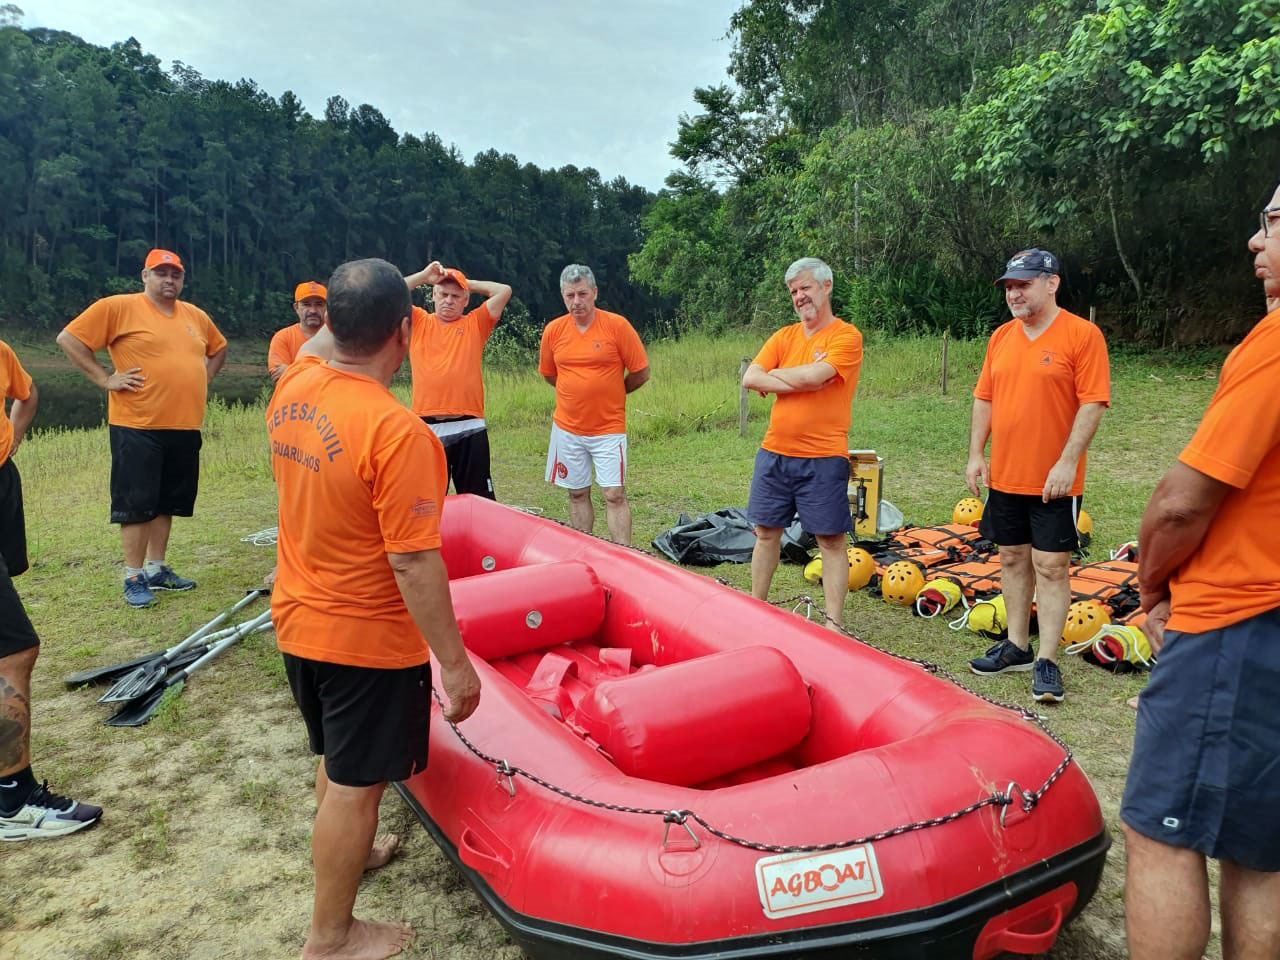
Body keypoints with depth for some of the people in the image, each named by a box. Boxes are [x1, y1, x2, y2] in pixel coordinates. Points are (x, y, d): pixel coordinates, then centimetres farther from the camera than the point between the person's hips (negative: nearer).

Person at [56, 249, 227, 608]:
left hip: (185, 428, 6)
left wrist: (203, 379, 15)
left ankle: (156, 569, 25)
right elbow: (69, 338, -6)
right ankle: (134, 578, 8)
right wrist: (105, 379, -9)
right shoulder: (118, 307, -5)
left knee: (167, 502, 13)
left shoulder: (196, 316, 13)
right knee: (136, 504, -1)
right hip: (137, 427, -6)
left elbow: (218, 349, 29)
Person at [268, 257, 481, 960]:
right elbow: (414, 565, -27)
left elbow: (326, 345, 21)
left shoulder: (291, 386, -5)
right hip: (367, 640, -8)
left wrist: (379, 299, 24)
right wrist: (456, 664, -19)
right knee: (356, 784, 10)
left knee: (336, 758, 29)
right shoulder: (398, 432, -29)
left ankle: (347, 852, 54)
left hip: (297, 619, 8)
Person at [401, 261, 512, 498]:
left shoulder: (475, 324, 12)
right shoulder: (418, 322, 13)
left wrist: (467, 283, 12)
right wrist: (424, 276, 5)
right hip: (428, 428, 0)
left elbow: (504, 291, 4)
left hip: (470, 427, 0)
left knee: (479, 501, 6)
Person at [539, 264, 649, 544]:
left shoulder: (617, 325, -9)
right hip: (567, 429, 4)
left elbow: (641, 373, -4)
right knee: (577, 495, 12)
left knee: (614, 495, -6)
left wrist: (610, 394, 7)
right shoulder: (553, 330, 1)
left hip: (609, 429, -3)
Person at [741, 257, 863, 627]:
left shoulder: (846, 336, -5)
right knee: (766, 532, 13)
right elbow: (750, 379, -2)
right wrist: (801, 383, -13)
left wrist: (774, 375, -3)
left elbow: (813, 375, -21)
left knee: (831, 540, 3)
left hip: (823, 458, -5)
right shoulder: (784, 336, 11)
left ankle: (834, 622, 11)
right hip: (774, 453, 6)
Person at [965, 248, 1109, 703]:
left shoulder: (1082, 334, -9)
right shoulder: (1001, 337, 9)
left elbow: (1092, 403, -14)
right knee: (1013, 559, 14)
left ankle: (1047, 661, 7)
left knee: (1051, 566, -1)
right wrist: (976, 454, 4)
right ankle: (1017, 647, 26)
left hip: (1054, 481, -6)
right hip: (1004, 476, 6)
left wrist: (1068, 462, -19)